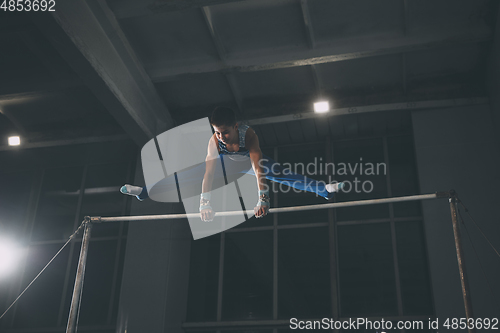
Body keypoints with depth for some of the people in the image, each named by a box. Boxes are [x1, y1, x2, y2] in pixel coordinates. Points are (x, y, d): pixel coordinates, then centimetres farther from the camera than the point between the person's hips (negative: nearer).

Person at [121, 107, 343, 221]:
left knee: (283, 175, -20)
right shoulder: (214, 141, -35)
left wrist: (262, 199, -58)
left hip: (251, 163, -1)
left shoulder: (248, 134, -41)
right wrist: (204, 202, -52)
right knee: (185, 176, -4)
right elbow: (208, 172, -41)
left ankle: (325, 189, -16)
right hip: (228, 164, 1)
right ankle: (144, 191, 7)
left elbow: (258, 168, -48)